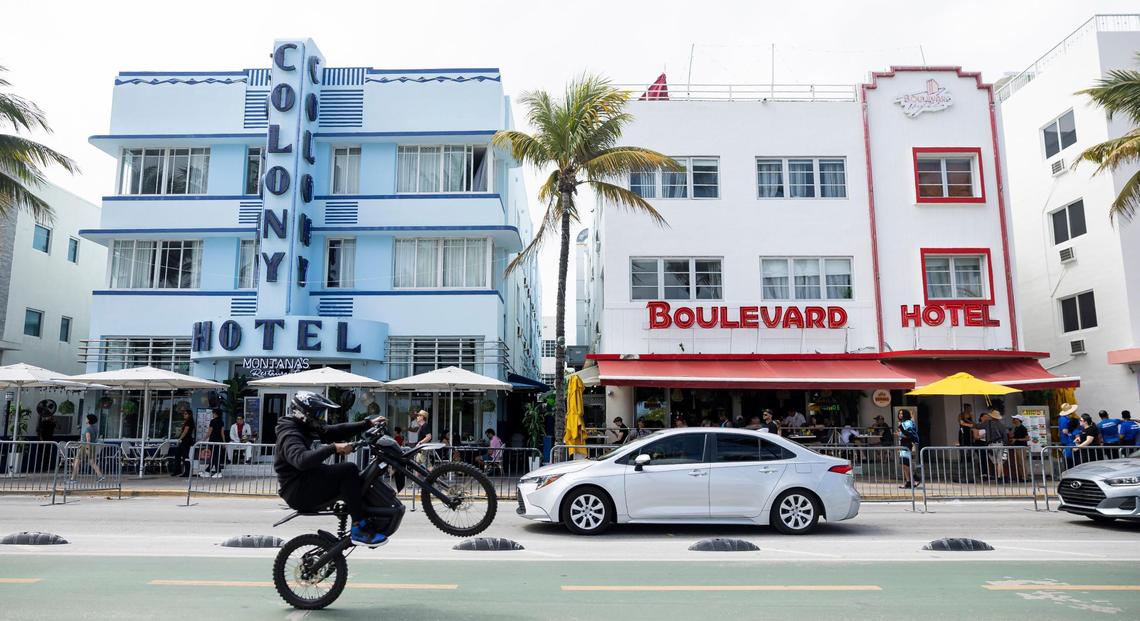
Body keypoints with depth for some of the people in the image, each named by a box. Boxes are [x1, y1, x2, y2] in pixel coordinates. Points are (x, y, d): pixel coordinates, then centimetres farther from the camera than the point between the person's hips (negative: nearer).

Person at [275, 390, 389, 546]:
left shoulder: (307, 428, 14)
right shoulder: (289, 435, -17)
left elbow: (336, 431, 12)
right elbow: (301, 460, -37)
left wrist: (368, 423, 6)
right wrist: (334, 448, -39)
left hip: (308, 483, 11)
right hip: (298, 492, -11)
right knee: (349, 470, -24)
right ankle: (360, 528, -23)